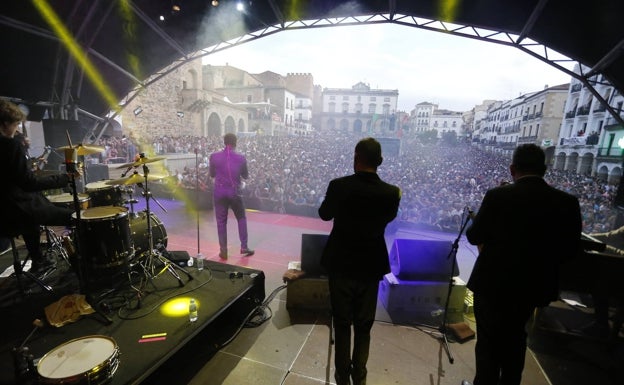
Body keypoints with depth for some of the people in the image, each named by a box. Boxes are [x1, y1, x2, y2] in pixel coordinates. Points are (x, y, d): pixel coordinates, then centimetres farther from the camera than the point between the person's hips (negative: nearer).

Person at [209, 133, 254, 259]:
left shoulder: (214, 156, -5)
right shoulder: (241, 158, -6)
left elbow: (212, 174, 7)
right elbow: (245, 176, 6)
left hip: (219, 192, 0)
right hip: (235, 192, 0)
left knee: (221, 221, 9)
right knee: (241, 218, 16)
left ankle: (223, 250, 13)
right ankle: (244, 246, 17)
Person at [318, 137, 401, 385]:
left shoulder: (339, 185, -18)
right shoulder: (391, 193, -12)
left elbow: (324, 214, 0)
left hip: (341, 264, -1)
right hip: (371, 266, 2)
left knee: (342, 323, 17)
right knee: (363, 325, 20)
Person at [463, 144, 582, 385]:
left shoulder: (497, 196, -19)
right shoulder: (567, 202, -7)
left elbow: (474, 237, -10)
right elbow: (572, 250, 0)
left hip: (493, 282, -4)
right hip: (535, 285, 5)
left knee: (488, 340, 14)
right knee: (515, 337, 27)